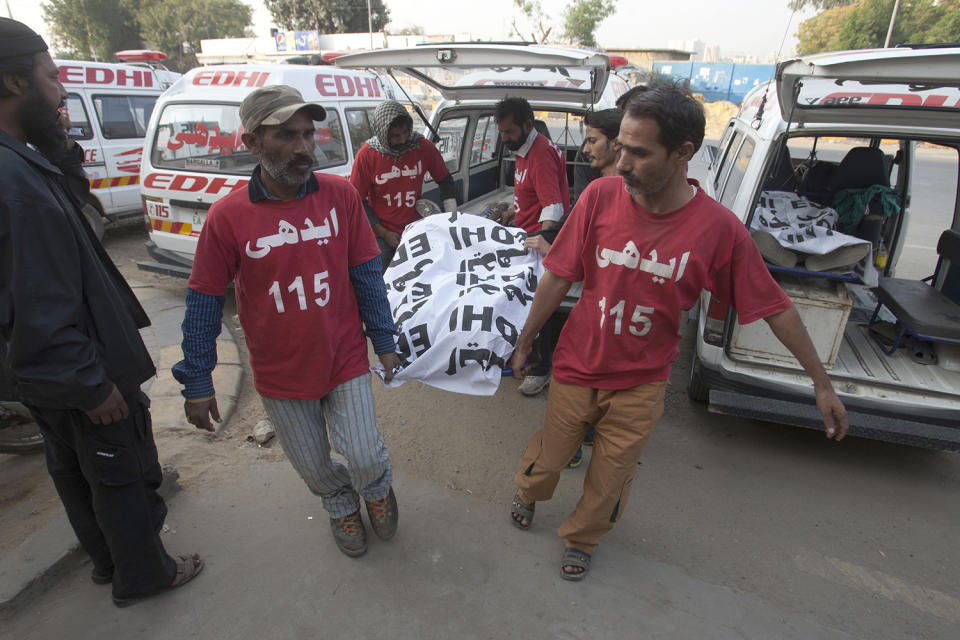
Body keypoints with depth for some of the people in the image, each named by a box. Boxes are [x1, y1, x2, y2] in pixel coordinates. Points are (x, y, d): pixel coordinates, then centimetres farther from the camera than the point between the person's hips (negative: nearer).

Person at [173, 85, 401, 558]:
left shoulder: (340, 195, -10)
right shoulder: (228, 215, -14)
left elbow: (367, 274, -1)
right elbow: (204, 303, -5)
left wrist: (384, 341, 3)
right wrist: (197, 381, 0)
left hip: (346, 359, 0)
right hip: (280, 374, 0)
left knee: (366, 457, 2)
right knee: (313, 465, 17)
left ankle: (378, 488, 40)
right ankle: (342, 505, 51)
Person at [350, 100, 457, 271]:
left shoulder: (424, 147, -4)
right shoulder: (366, 154, -10)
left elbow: (445, 181, 8)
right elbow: (358, 201, -4)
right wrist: (384, 233, -7)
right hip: (381, 236, -1)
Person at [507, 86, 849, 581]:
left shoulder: (718, 228, -17)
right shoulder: (601, 196, -16)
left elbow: (774, 306, -5)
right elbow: (558, 278, -7)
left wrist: (822, 383, 2)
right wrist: (524, 341, 1)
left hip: (640, 384, 0)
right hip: (576, 367, 1)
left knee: (610, 479, 17)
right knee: (550, 453, 20)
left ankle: (580, 539, 49)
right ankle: (527, 493, 56)